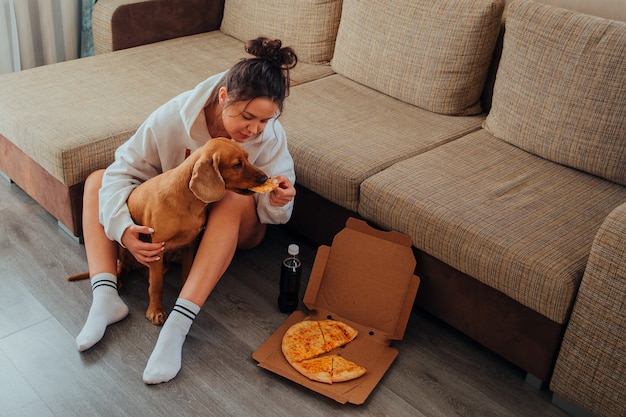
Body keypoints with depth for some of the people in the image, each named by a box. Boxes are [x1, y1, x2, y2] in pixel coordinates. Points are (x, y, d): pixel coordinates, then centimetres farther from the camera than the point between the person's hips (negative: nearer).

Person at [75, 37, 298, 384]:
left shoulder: (270, 136, -25)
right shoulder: (173, 117, -27)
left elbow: (273, 213, -17)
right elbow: (124, 171, -20)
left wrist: (277, 202, -43)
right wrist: (122, 228, -36)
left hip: (233, 225, -2)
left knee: (237, 199, -38)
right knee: (96, 181, -11)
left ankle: (178, 323, -44)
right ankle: (105, 298, -28)